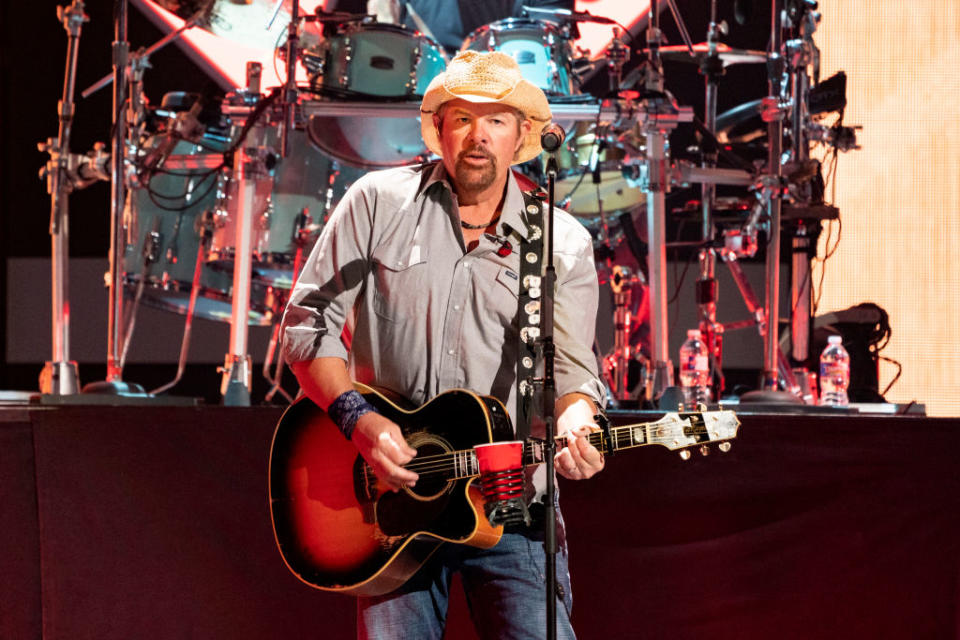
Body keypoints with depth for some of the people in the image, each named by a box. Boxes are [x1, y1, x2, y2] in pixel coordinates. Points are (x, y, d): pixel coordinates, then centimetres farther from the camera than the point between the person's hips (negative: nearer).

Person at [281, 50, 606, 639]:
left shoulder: (564, 245, 4)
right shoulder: (379, 203, 2)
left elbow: (570, 369, 1)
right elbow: (308, 323, 1)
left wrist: (573, 424, -22)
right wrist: (358, 419, -12)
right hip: (392, 490, 0)